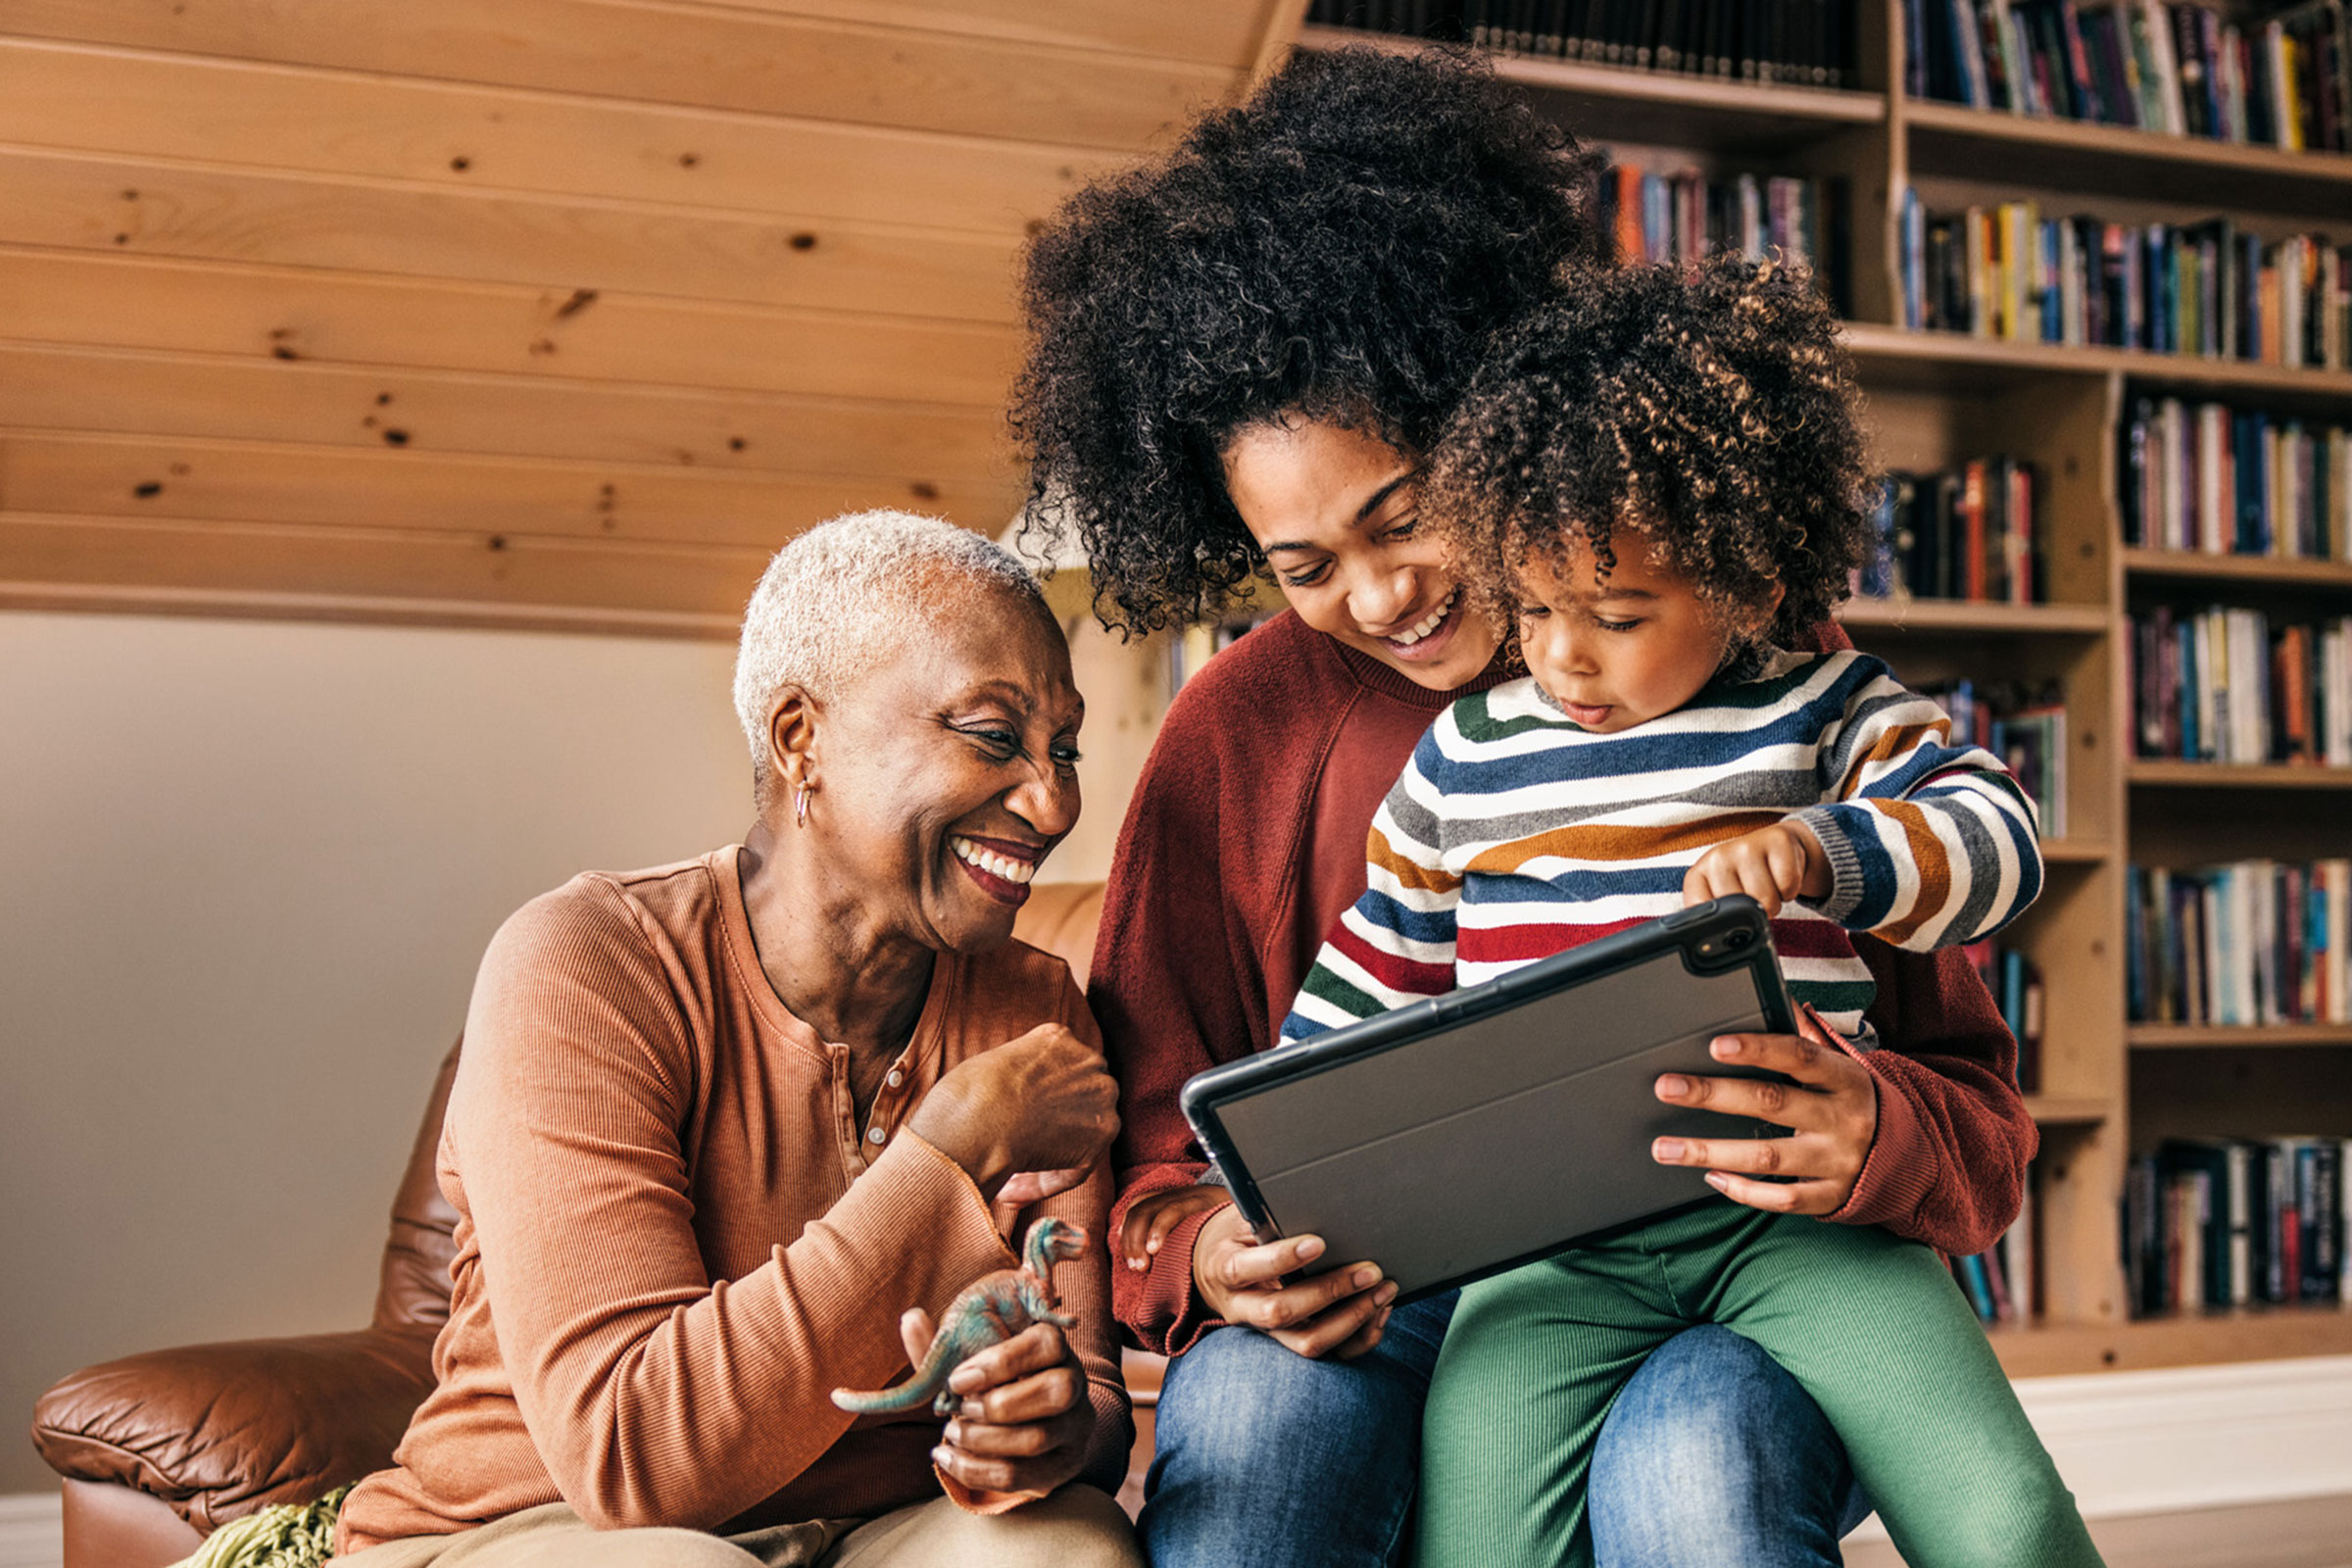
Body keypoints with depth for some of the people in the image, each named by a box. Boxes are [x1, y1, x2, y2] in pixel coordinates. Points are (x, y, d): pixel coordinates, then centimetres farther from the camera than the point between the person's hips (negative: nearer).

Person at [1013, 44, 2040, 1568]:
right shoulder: (1241, 734, 5)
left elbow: (1982, 1119, 2)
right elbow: (1148, 1159, 7)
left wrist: (1874, 1138, -22)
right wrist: (1209, 1258, -17)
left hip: (1717, 1314, 0)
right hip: (1375, 1323, 1)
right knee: (1252, 1413, -33)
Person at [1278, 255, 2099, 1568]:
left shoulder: (1823, 714, 8)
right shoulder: (1464, 759, 13)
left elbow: (2002, 839, -4)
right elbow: (1367, 987, 20)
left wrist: (1824, 851, -23)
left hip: (1800, 1208, -1)